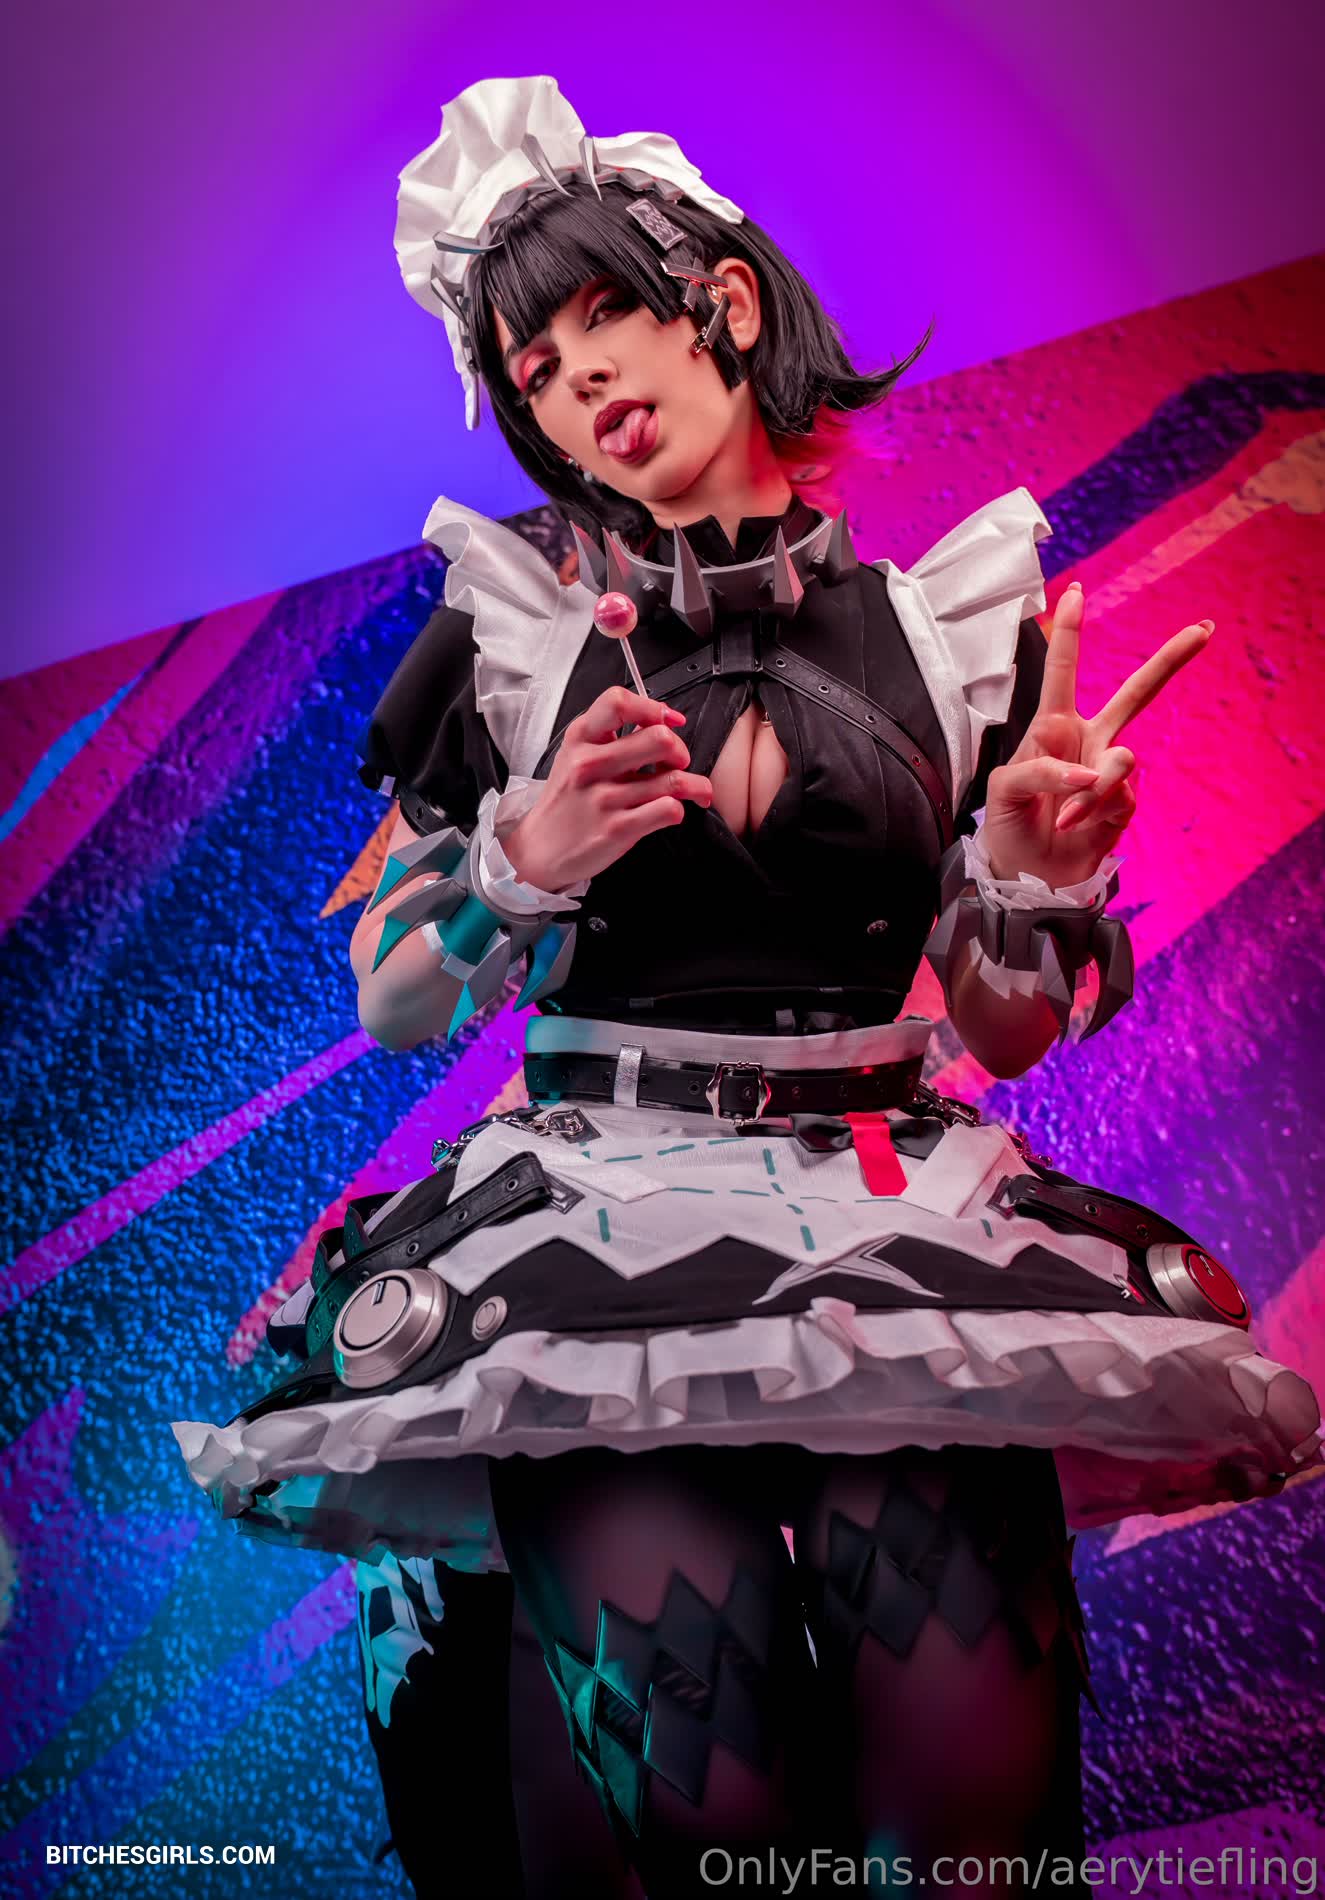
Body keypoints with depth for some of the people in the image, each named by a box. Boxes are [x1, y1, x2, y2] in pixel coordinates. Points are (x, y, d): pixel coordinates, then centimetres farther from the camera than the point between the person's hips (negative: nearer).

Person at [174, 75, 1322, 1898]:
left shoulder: (950, 625, 7)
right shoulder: (510, 637, 6)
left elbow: (1004, 1030, 10)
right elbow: (391, 1008, 7)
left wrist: (1041, 872, -10)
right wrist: (529, 860, -11)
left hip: (900, 1208, 1)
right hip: (599, 1204, 0)